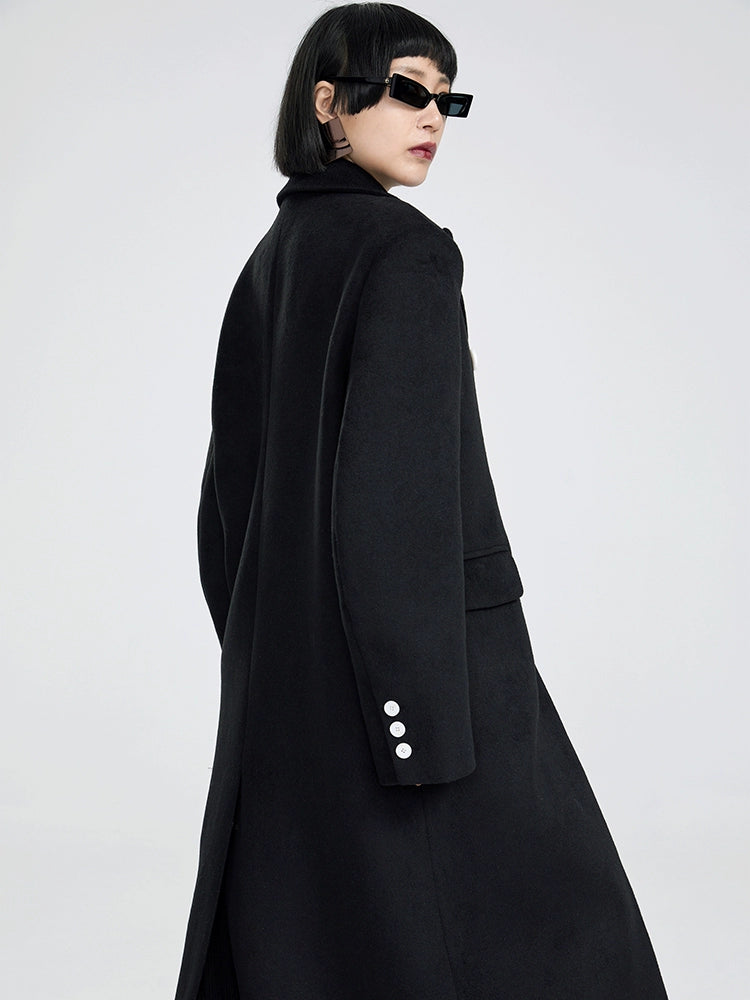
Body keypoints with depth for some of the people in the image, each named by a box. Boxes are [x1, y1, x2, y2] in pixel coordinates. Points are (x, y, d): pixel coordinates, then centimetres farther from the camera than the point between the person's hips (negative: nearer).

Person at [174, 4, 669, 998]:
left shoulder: (269, 263, 12)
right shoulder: (405, 248, -13)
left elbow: (230, 493, 13)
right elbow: (402, 491, -22)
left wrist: (264, 664, 19)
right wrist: (431, 726, -21)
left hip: (283, 675, 9)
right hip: (421, 648, -9)